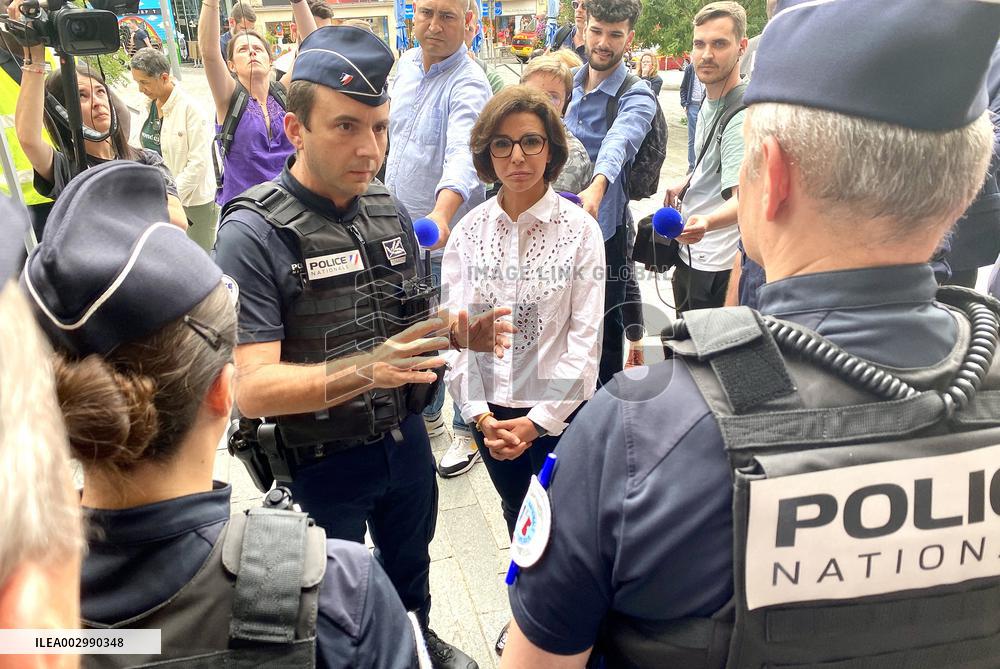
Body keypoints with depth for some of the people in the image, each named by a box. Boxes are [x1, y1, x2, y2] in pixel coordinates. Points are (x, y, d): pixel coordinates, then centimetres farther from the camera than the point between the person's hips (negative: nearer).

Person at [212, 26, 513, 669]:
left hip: (405, 440, 6)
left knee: (410, 566, 31)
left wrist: (461, 333, -13)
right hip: (319, 464, -5)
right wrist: (363, 371, -40)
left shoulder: (390, 212, -3)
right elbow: (251, 388, -27)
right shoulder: (253, 234, -22)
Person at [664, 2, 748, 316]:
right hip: (690, 254, 10)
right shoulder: (708, 102, 8)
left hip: (716, 268, -10)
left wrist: (706, 222, -51)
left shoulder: (741, 117, -23)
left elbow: (744, 199, -33)